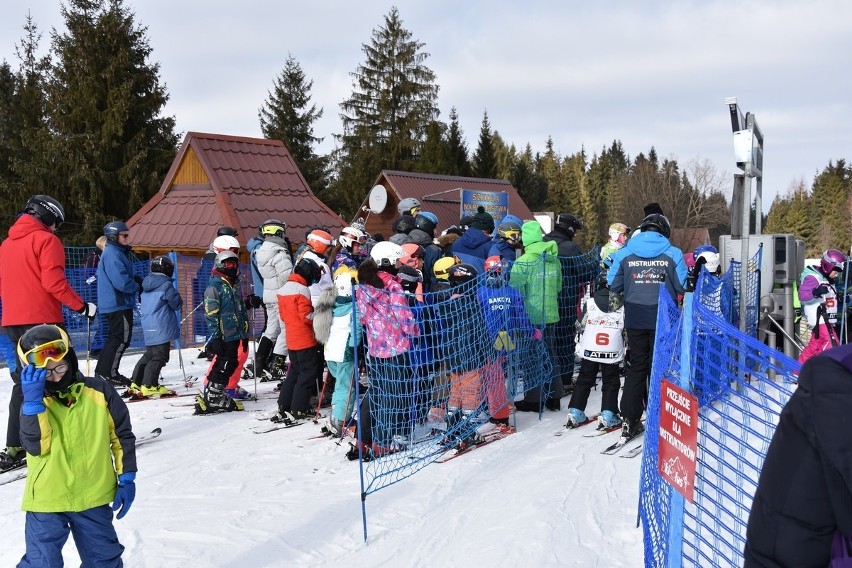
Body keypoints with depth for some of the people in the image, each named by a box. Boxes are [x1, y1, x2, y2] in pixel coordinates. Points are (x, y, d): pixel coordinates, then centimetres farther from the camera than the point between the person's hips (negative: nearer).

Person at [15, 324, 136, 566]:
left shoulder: (99, 391, -4)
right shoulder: (34, 402, -5)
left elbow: (122, 434, 4)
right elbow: (36, 446, -20)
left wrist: (127, 478, 3)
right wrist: (33, 402, -28)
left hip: (93, 496, 1)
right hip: (47, 500, -1)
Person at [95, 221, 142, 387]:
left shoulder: (117, 252, 16)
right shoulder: (113, 254, -17)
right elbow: (122, 282, -24)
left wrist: (137, 280, 6)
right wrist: (138, 286, -8)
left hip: (112, 304, 11)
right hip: (118, 304, -11)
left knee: (115, 337, 17)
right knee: (122, 338, -6)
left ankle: (102, 371, 23)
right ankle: (109, 374, -4)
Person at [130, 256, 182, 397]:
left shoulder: (146, 285, 12)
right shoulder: (166, 285, -13)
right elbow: (177, 304, -7)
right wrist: (178, 300, 15)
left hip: (148, 328, 8)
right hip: (161, 328, -8)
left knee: (149, 354, 20)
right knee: (160, 357, -4)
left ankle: (136, 382, 21)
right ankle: (149, 385, -9)